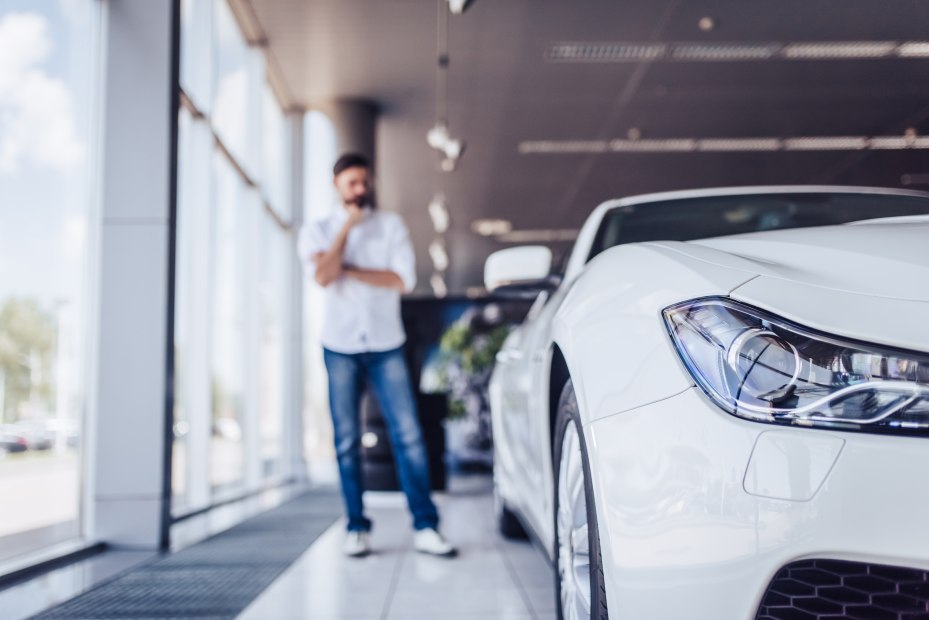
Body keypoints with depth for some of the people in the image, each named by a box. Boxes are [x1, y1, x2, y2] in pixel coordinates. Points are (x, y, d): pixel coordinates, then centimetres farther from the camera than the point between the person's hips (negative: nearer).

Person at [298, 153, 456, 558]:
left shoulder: (391, 225, 8)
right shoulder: (317, 231, 8)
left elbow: (404, 279, -7)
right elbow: (323, 276, -13)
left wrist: (348, 270, -9)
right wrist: (347, 227, -8)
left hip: (387, 346, 0)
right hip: (340, 348, 0)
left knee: (408, 435, -6)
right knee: (347, 442, 2)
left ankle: (425, 527, -3)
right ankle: (357, 528, 11)